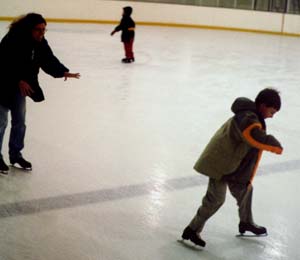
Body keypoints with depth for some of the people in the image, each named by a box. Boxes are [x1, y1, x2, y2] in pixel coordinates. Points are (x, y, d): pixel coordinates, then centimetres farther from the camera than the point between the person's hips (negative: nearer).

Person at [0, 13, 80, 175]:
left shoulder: (40, 42, -5)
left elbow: (48, 59, -5)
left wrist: (63, 72, -21)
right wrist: (19, 80, -41)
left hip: (20, 86, 7)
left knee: (19, 122, 13)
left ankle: (15, 155, 26)